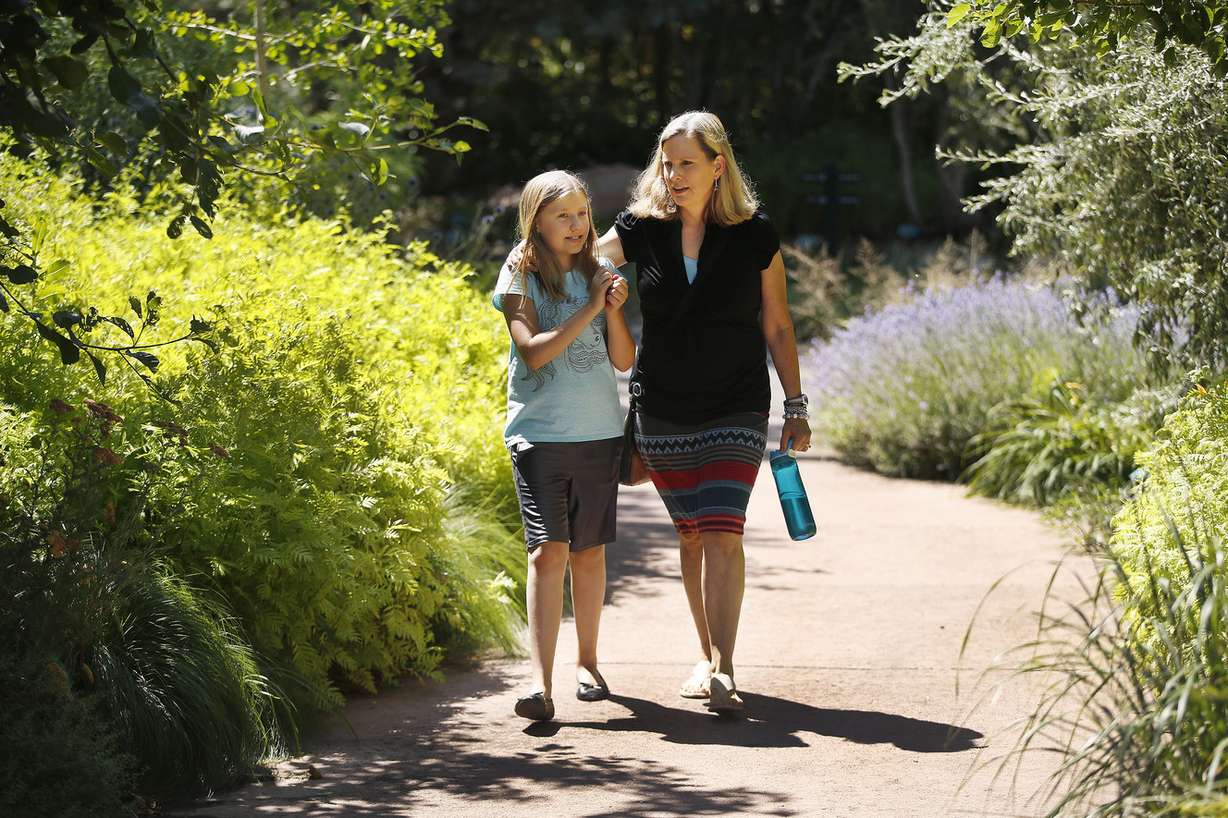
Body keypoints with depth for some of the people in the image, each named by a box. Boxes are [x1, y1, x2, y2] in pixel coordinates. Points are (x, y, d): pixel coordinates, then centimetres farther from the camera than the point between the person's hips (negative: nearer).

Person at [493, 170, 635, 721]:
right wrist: (590, 308, -15)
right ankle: (541, 683, -18)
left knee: (589, 550, 10)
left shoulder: (597, 274, 10)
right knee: (547, 551, -13)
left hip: (598, 432, 4)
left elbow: (624, 360, 8)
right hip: (539, 432, -4)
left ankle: (587, 661, 26)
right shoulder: (520, 278, -1)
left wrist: (614, 310, -9)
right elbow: (533, 352, -14)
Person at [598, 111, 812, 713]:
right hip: (661, 412, 3)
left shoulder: (754, 235, -4)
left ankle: (723, 670, -17)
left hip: (735, 410, -3)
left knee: (722, 533, -14)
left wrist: (796, 408, 2)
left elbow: (777, 327, 2)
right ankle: (708, 657, 22)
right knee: (690, 534, 10)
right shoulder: (642, 229, -1)